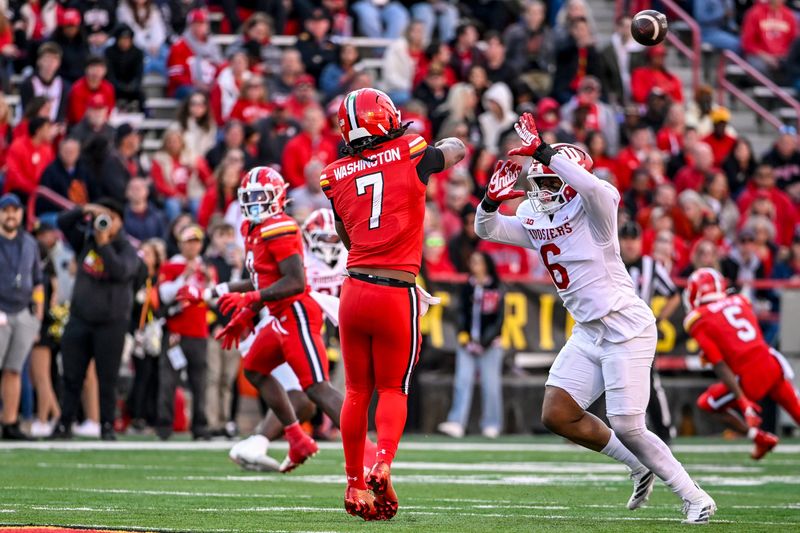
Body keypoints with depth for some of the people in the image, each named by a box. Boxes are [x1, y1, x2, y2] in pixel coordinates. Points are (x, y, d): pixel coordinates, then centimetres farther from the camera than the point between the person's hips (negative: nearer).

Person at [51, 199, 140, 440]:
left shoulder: (127, 249, -2)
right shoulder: (86, 241, 9)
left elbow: (121, 271, -21)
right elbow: (63, 222, 3)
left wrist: (104, 244, -22)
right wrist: (85, 211, -12)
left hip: (111, 323, -3)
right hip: (79, 319, 3)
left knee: (107, 379, -1)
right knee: (72, 377, 4)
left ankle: (107, 426, 5)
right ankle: (64, 424, 9)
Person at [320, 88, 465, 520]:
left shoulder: (336, 176, 6)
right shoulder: (411, 154, -2)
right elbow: (457, 150, 20)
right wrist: (430, 146, 39)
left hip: (355, 289, 2)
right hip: (398, 294, -2)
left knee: (357, 390, 15)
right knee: (393, 388, 9)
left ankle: (355, 484, 19)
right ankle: (383, 465, -15)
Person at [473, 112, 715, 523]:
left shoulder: (593, 208, -13)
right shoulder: (534, 220, 10)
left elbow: (588, 184, -36)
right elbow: (486, 229, 10)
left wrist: (544, 152, -32)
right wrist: (493, 199, -11)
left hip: (626, 328, -8)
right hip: (588, 332, 8)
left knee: (627, 428, -11)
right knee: (557, 416, 1)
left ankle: (695, 498, 5)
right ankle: (641, 469, 18)